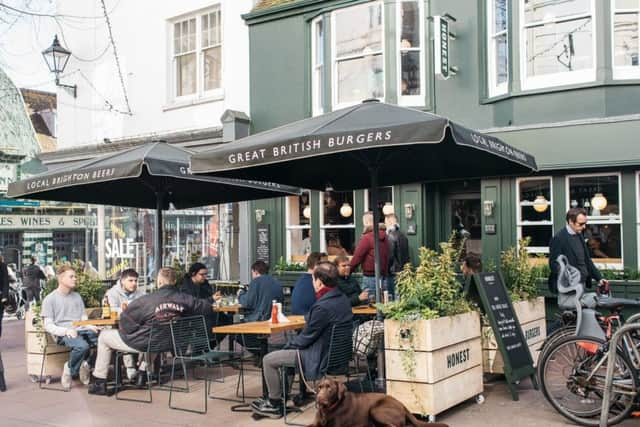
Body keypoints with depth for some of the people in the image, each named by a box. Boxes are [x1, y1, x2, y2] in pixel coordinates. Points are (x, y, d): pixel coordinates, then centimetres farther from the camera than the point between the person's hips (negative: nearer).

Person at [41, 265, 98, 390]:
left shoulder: (77, 296, 23)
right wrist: (66, 330, -18)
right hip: (62, 334, -4)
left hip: (81, 330, 5)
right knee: (82, 346, -37)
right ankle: (70, 370, -7)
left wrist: (91, 327, -1)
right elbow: (48, 325, 0)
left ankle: (87, 364, -3)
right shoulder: (50, 299, 6)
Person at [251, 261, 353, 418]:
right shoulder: (343, 299, 0)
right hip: (336, 351, 10)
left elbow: (306, 338, -18)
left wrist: (288, 344, 2)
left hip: (320, 358, -10)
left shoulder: (323, 306, -28)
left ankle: (275, 404, 13)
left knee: (268, 360, 0)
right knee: (289, 349, 29)